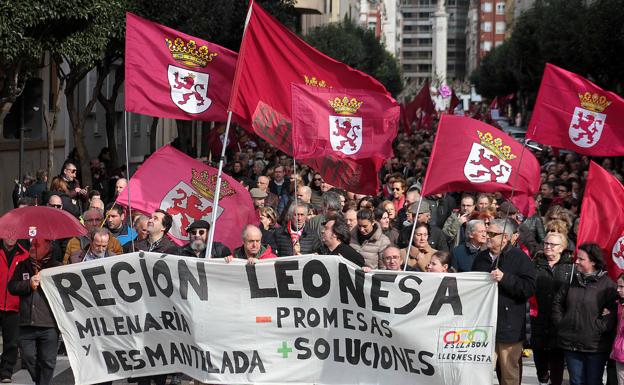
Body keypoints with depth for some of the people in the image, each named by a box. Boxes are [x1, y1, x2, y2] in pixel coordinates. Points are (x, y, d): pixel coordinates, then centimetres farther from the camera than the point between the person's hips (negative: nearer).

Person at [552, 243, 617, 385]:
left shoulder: (607, 284, -10)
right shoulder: (573, 280, 8)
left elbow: (614, 311, -17)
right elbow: (557, 302, 18)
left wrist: (599, 326, -18)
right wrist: (559, 322, 8)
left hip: (596, 346, -5)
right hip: (571, 344, 5)